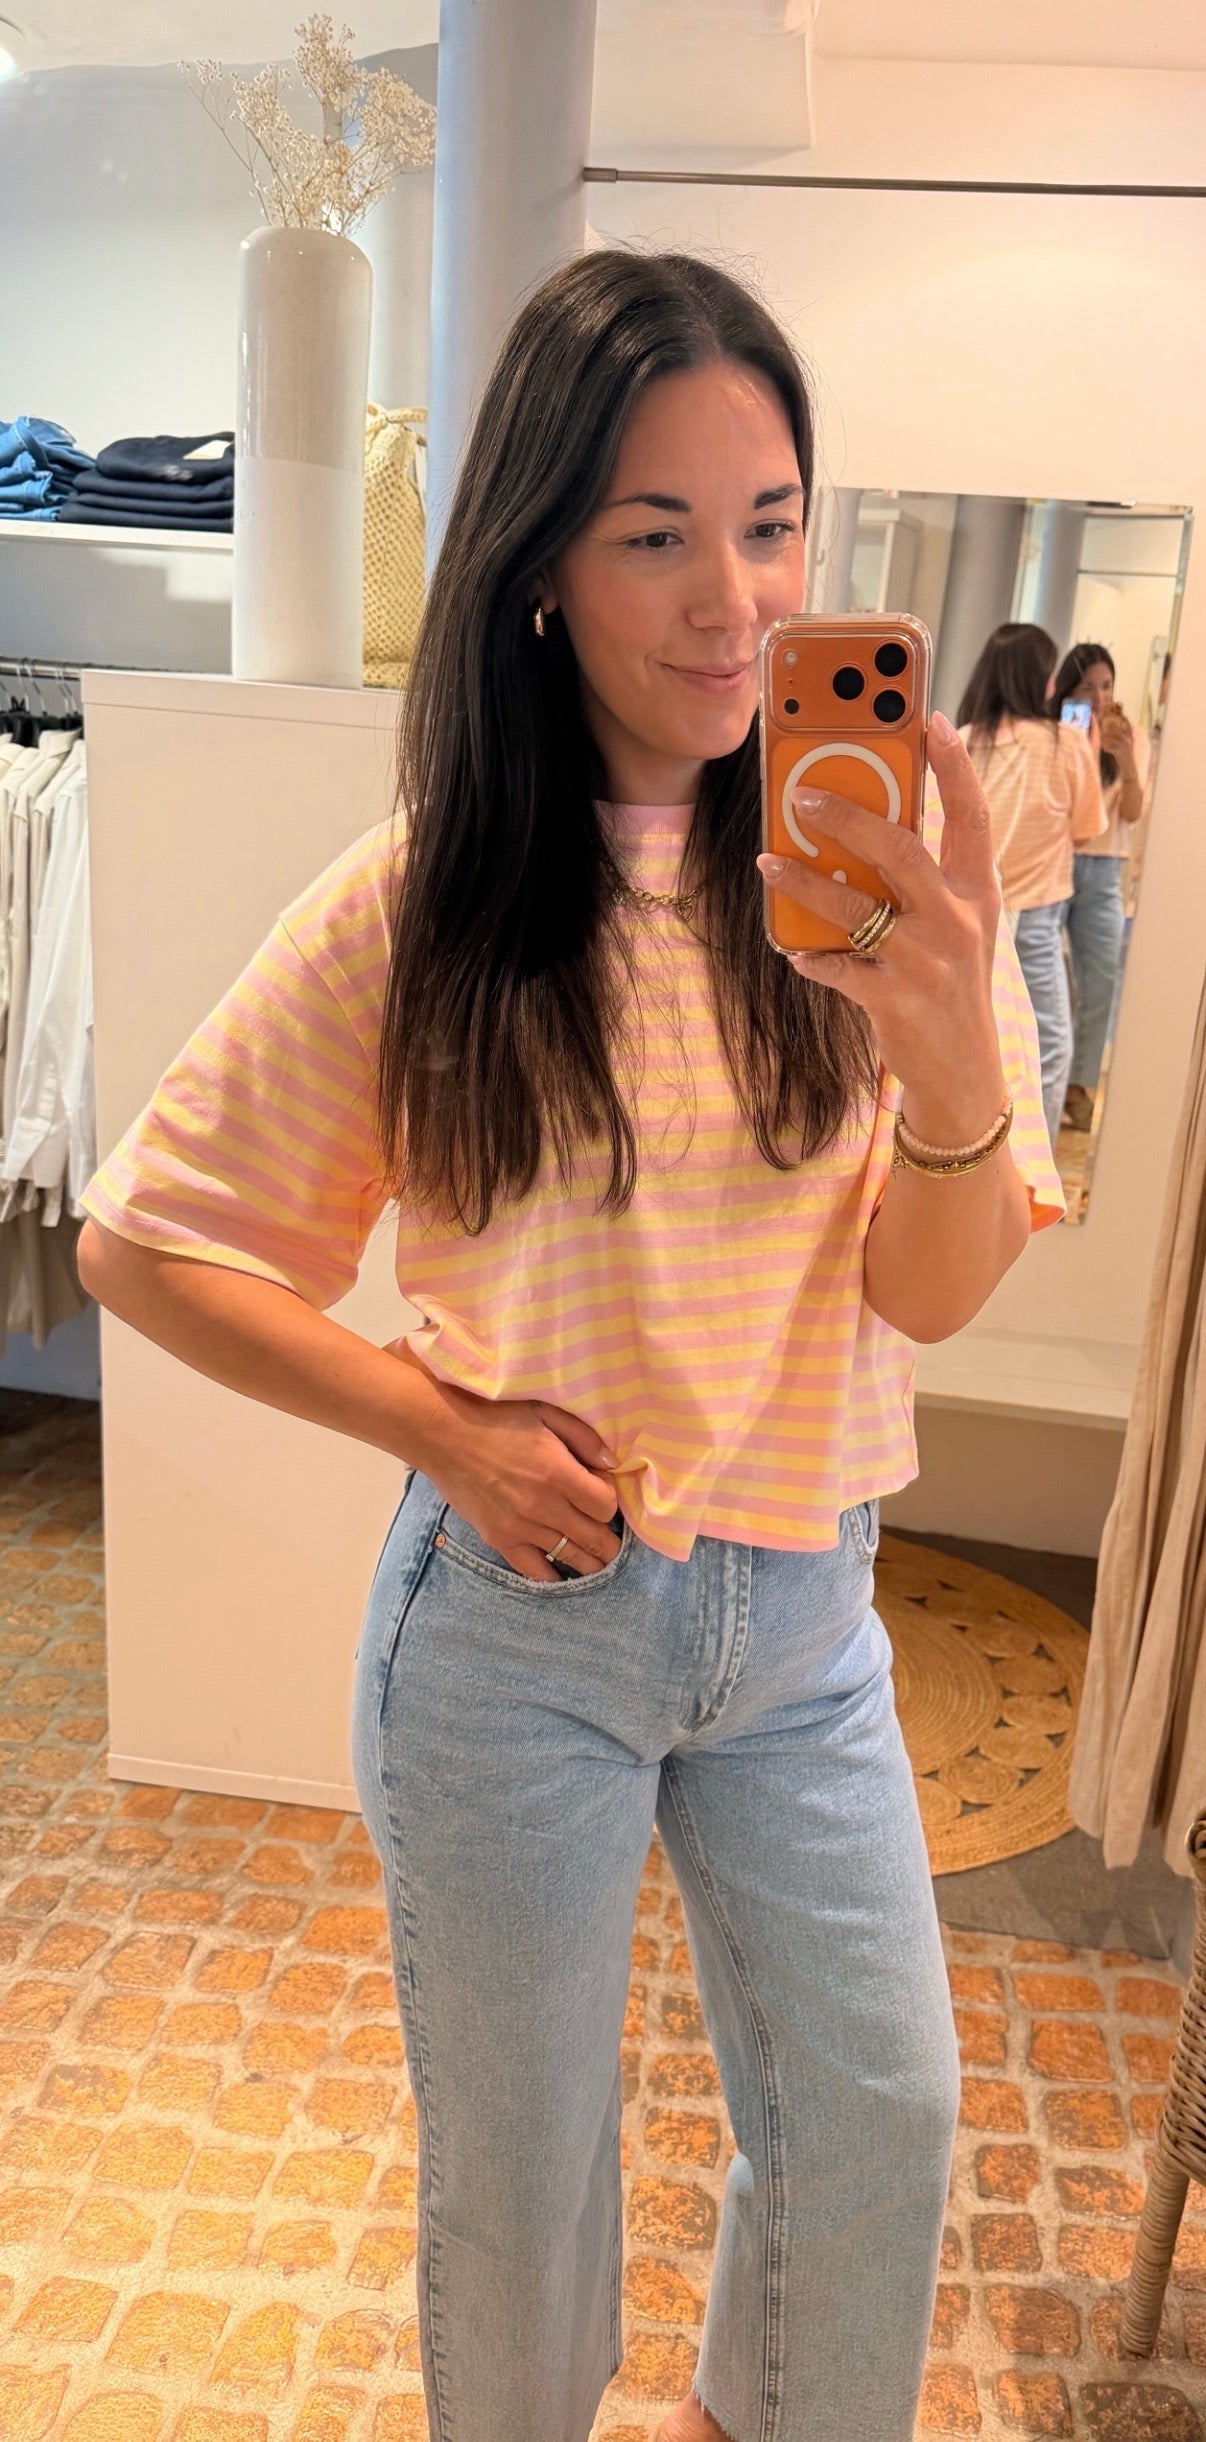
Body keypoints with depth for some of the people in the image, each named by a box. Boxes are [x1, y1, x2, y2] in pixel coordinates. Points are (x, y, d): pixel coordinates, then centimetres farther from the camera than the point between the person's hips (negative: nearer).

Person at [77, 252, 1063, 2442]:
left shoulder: (866, 865, -6)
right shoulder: (424, 899, -12)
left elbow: (934, 1292, -11)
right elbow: (146, 1238, -6)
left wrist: (953, 1054, -31)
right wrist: (442, 1422, -16)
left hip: (803, 1607, 3)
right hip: (525, 1607, -2)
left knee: (884, 2119, 17)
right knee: (517, 2170, 17)